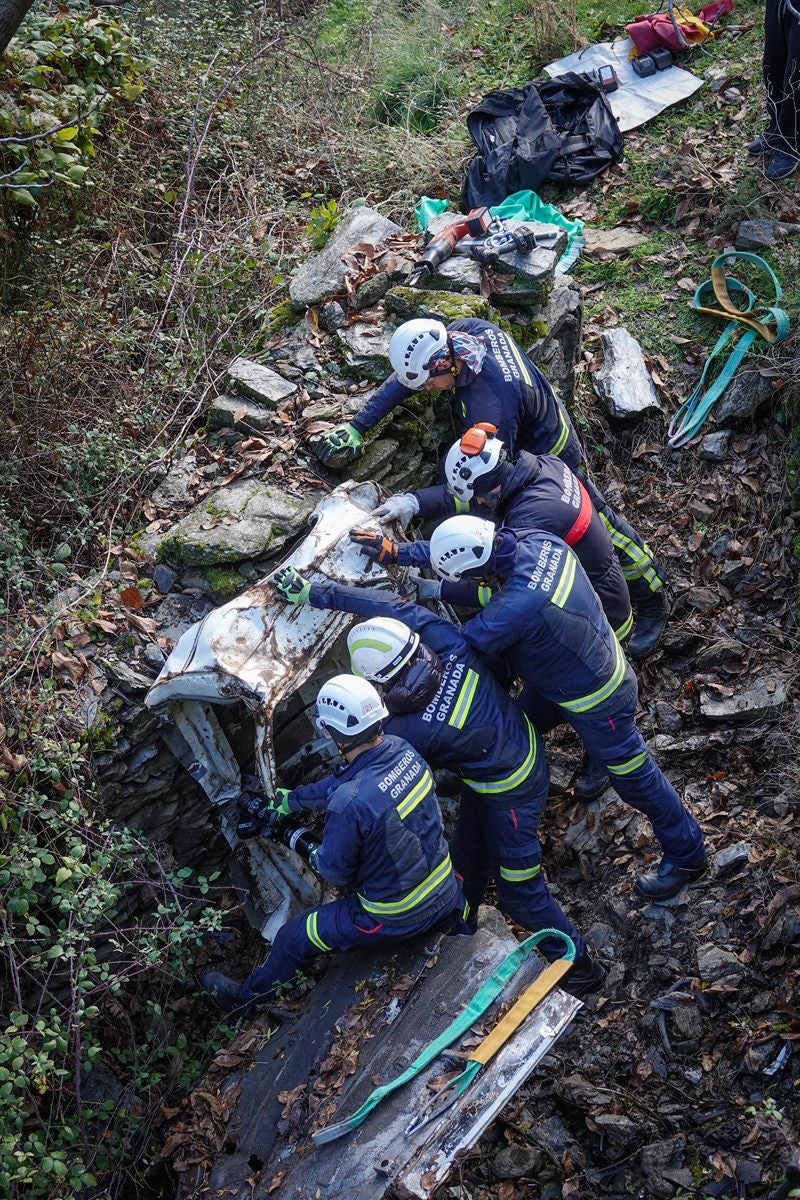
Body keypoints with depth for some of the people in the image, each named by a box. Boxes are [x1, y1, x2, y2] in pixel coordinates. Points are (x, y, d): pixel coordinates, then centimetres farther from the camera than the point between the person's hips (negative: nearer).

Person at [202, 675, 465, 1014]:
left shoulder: (348, 804, -34)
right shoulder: (402, 750, -12)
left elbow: (336, 871, -15)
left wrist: (315, 855, 6)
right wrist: (293, 798, 20)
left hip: (396, 917, -5)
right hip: (447, 894, 5)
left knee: (294, 937, 14)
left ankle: (250, 996, 36)